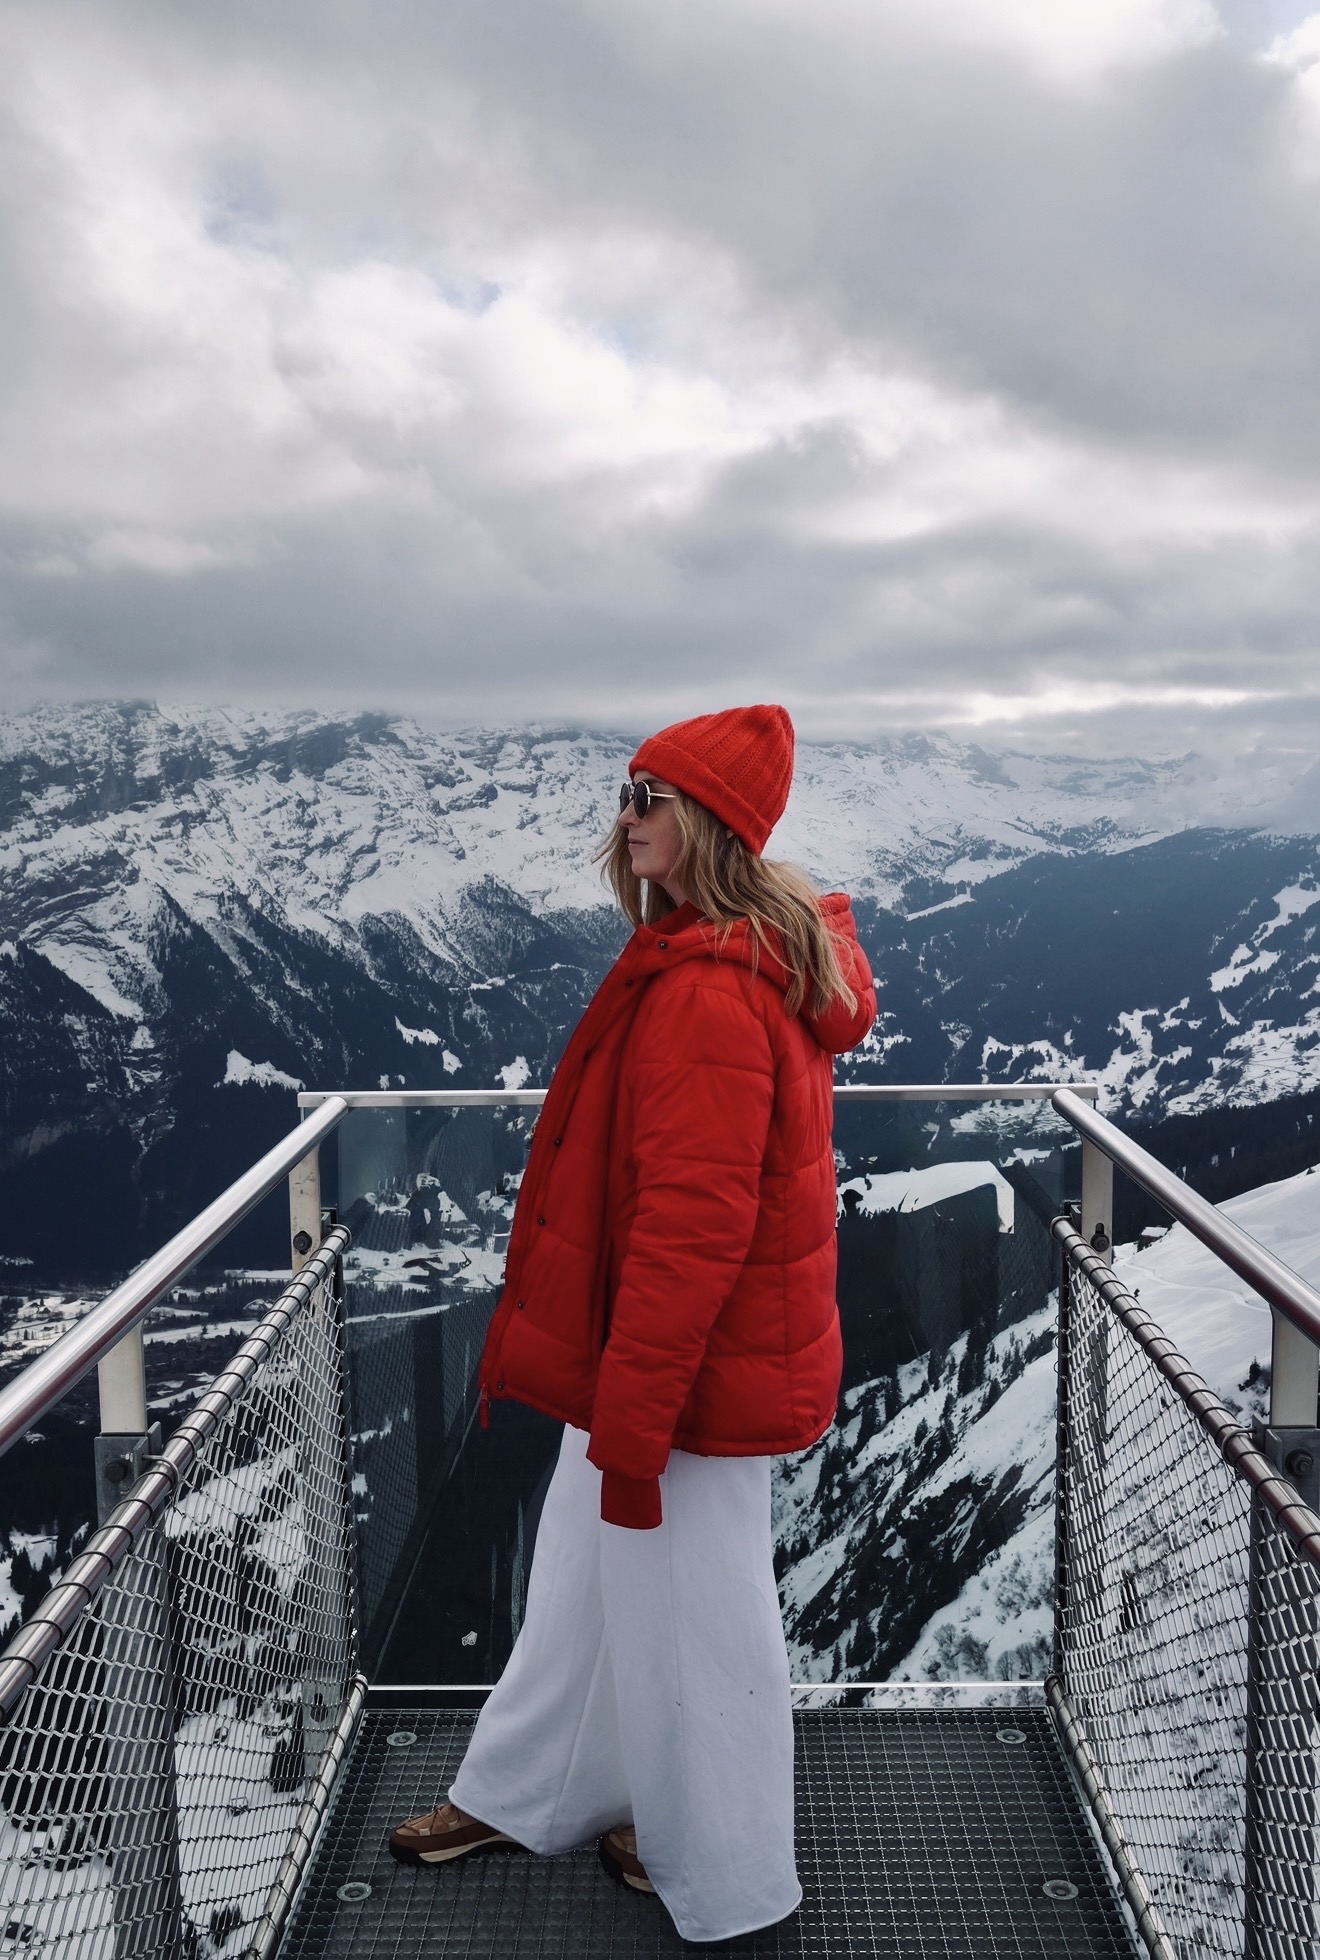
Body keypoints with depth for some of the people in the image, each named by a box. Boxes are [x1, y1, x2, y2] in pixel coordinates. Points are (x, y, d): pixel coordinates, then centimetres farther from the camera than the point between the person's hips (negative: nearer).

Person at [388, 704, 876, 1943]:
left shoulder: (705, 995, -27)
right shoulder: (762, 958, 6)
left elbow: (692, 1226, -28)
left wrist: (633, 1413, -21)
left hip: (687, 1364, -10)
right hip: (653, 1349, 10)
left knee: (686, 1605, 10)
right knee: (591, 1569, 24)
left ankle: (720, 1880, 34)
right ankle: (525, 1791, 47)